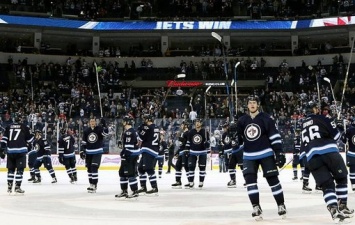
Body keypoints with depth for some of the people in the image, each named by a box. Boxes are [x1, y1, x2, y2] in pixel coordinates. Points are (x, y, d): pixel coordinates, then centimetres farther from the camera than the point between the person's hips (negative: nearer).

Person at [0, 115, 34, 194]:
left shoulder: (8, 127, 12)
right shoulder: (24, 127, 2)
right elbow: (30, 138, 6)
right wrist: (30, 143, 28)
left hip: (10, 151, 4)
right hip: (21, 151, -4)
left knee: (11, 169, 15)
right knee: (20, 169, 0)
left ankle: (9, 187, 16)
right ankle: (17, 187, -4)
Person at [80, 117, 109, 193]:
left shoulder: (99, 128, -5)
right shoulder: (86, 131, 5)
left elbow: (105, 133, -24)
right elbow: (83, 142, 9)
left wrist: (104, 125, -34)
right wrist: (82, 151, 2)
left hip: (97, 152, -5)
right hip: (88, 153, 5)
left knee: (94, 168, -14)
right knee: (89, 168, 10)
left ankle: (94, 185, -10)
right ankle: (91, 184, 24)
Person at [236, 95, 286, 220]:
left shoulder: (266, 118, -6)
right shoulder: (242, 121, 6)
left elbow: (275, 136, -8)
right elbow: (238, 137, 21)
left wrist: (279, 152, -13)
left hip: (266, 154, -3)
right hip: (249, 156, 3)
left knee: (273, 179, 0)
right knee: (250, 180, -9)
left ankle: (281, 205, 13)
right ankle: (256, 207, -3)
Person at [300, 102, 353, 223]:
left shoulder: (303, 124, 26)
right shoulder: (321, 118, 7)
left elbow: (303, 146, 29)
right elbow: (336, 135, 3)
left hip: (312, 157, 5)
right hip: (329, 152, -5)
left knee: (327, 185, 3)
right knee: (341, 178, 15)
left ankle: (334, 211, -16)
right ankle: (342, 207, 15)